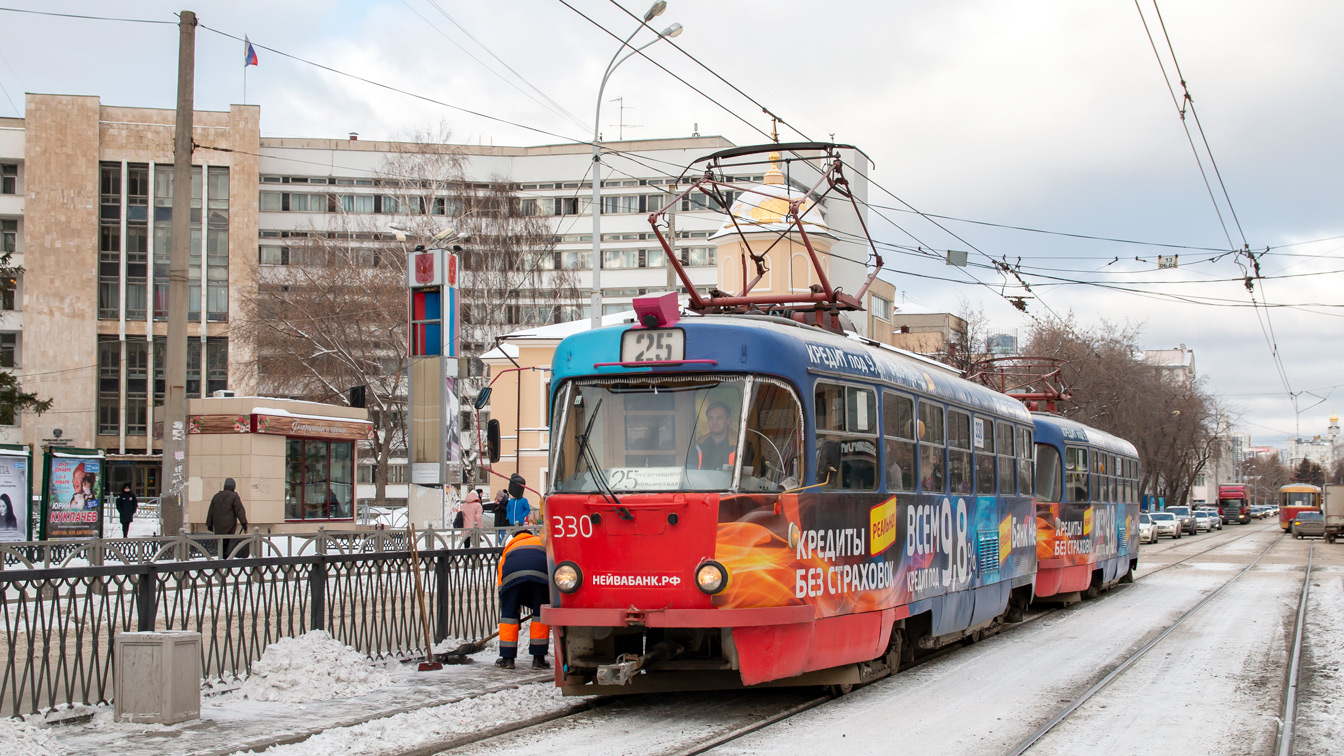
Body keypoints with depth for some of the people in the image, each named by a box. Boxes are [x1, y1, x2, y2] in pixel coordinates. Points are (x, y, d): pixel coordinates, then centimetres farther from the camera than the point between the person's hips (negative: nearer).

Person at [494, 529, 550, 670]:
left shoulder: (509, 547, 42)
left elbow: (501, 583, 37)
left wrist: (516, 615, 40)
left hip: (512, 573, 1)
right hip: (541, 572, 0)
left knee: (508, 613, 14)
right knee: (541, 615, 12)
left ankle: (507, 658, 16)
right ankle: (538, 659, 12)